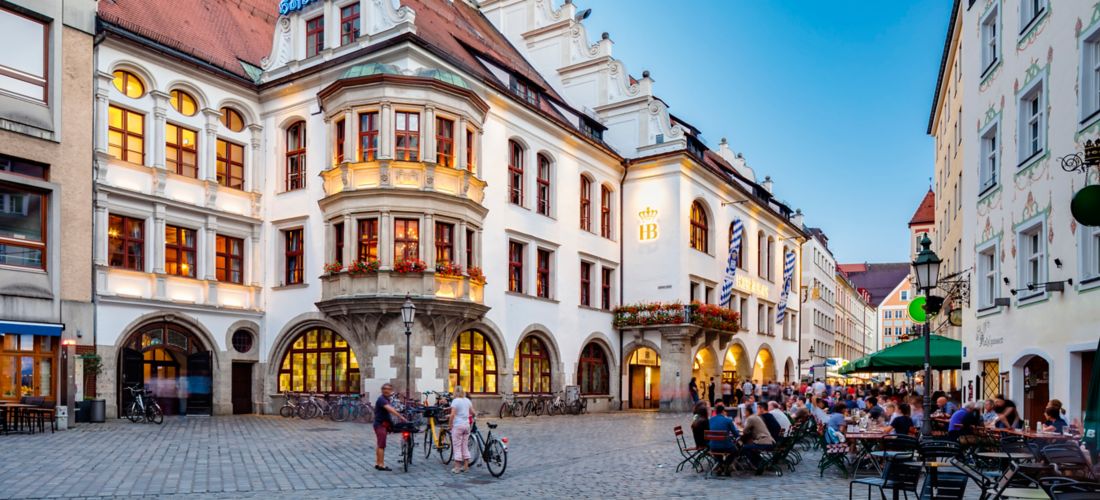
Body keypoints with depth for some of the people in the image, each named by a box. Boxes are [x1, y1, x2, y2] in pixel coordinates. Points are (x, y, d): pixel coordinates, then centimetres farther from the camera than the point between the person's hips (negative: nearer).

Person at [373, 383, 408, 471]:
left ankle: (377, 463, 17)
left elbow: (391, 409, 12)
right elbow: (390, 409, -32)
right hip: (380, 424, -10)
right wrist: (400, 417, -39)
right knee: (381, 445, -9)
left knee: (379, 445, 12)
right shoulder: (381, 399, -18)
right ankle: (381, 465, -9)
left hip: (384, 424, 10)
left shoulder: (388, 400, 14)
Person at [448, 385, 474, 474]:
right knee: (465, 446, 13)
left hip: (457, 425, -6)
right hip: (466, 425, 6)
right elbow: (472, 413, 10)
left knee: (457, 446, 0)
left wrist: (450, 424, -7)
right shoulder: (467, 400, 8)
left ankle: (456, 468, 3)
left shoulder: (455, 401, -10)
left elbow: (452, 414, -17)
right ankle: (466, 466, 15)